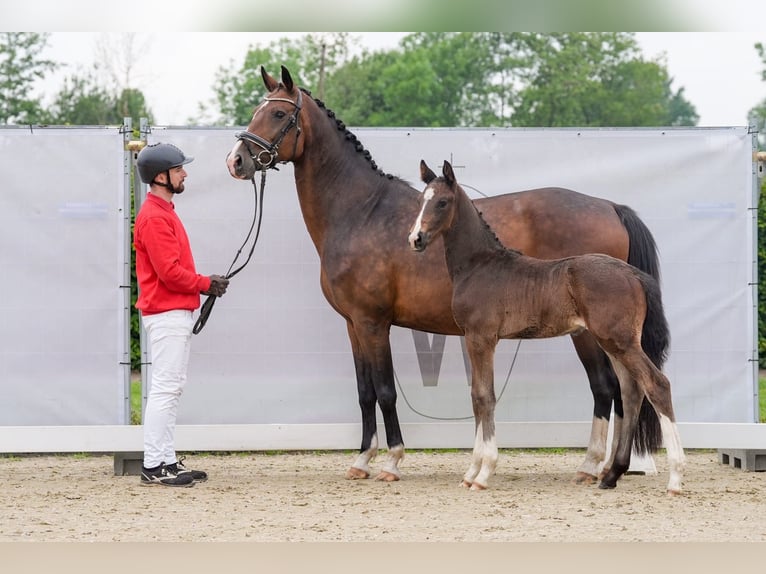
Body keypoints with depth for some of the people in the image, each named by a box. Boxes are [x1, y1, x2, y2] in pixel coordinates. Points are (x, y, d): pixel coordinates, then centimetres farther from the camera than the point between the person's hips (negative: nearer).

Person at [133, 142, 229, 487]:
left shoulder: (164, 212, 17)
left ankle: (167, 461, 17)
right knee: (166, 388, -9)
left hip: (177, 312, 11)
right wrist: (205, 285, -9)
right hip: (167, 313, -11)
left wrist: (204, 283, 6)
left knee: (171, 388, 12)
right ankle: (154, 466, -8)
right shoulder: (154, 217, -15)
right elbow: (170, 271, -21)